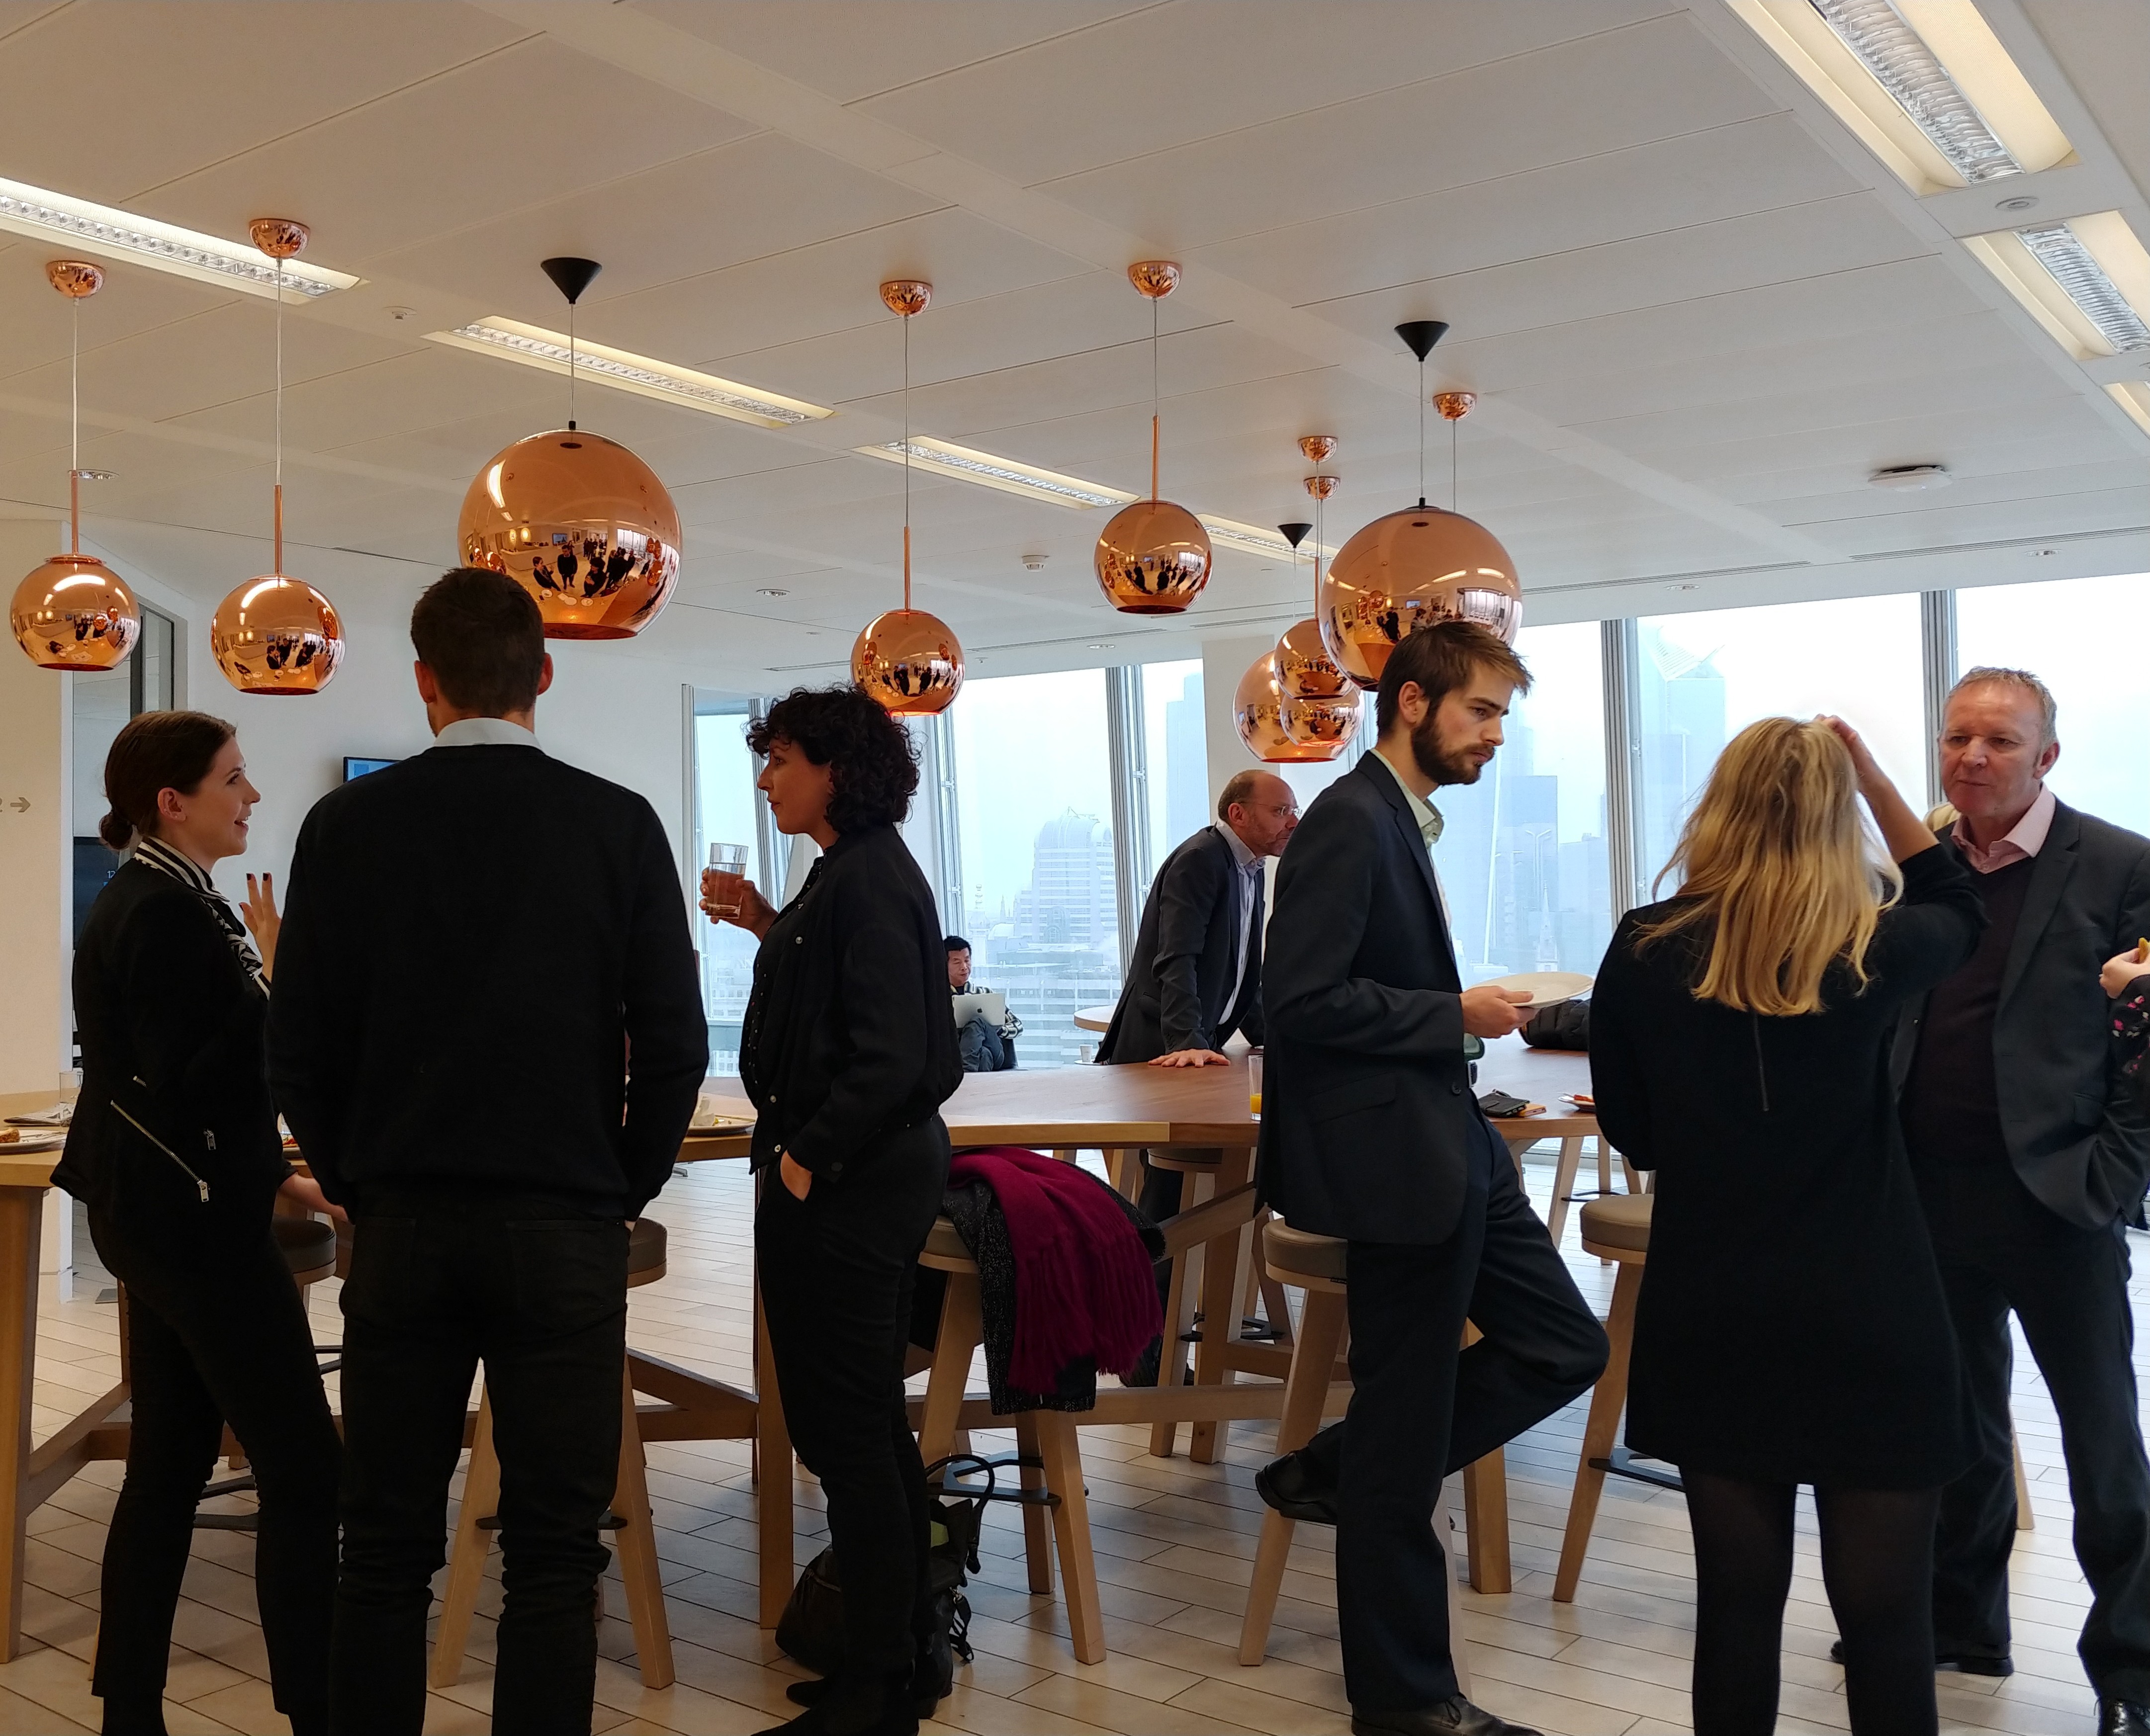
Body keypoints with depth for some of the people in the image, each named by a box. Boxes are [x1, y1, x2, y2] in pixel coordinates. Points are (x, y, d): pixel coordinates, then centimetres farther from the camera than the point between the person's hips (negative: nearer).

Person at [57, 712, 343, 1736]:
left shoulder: (146, 899, 13)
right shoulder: (168, 911, -18)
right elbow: (200, 1077, -23)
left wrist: (271, 1174, 19)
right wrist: (276, 978, -21)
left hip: (156, 1215, 10)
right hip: (193, 1220, -10)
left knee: (168, 1465, 14)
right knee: (304, 1471, -6)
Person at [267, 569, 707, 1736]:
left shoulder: (348, 824, -2)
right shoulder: (620, 825, -4)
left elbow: (299, 1048, 0)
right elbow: (673, 1043, -4)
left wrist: (353, 1181, 14)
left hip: (400, 1225, 1)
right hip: (568, 1226, -1)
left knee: (385, 1550, 12)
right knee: (554, 1553, 7)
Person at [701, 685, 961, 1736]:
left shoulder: (869, 879, -17)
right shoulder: (850, 870, 13)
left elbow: (890, 1055, -23)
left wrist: (807, 1158, -16)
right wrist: (774, 930, 10)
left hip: (853, 1179, -10)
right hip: (861, 1174, 10)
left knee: (845, 1428, -1)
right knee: (869, 1422, 17)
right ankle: (902, 1650, 30)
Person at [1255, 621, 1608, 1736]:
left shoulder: (1403, 821, 14)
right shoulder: (1350, 821, -17)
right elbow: (1302, 999, -24)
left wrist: (1464, 1014, 6)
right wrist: (1456, 1014, -18)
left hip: (1448, 1144, 10)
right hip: (1393, 1155, -10)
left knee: (1564, 1346, 13)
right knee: (1404, 1433, 3)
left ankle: (1333, 1472, 22)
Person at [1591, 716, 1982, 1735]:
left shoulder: (1644, 952, -6)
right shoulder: (1869, 953, -9)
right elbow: (1956, 911, 15)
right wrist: (1868, 770, 11)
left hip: (1709, 1321, 2)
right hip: (1866, 1324, -2)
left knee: (1736, 1597, 12)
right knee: (1885, 1613, 8)